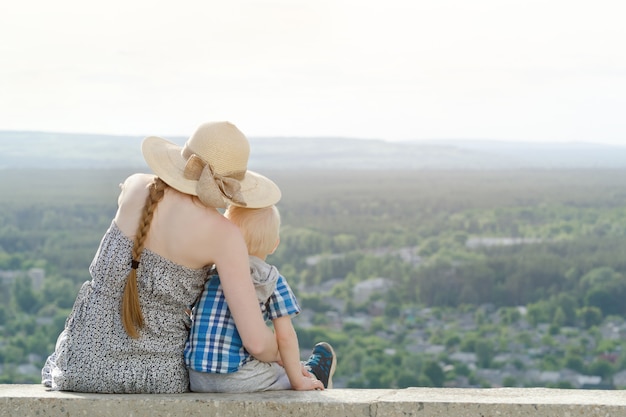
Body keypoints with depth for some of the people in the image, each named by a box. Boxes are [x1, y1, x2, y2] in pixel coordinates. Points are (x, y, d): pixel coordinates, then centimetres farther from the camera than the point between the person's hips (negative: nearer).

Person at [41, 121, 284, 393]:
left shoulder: (135, 186, -4)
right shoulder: (224, 235, -15)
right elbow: (257, 342, -16)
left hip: (84, 365, 2)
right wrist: (278, 355, 6)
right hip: (156, 378, -2)